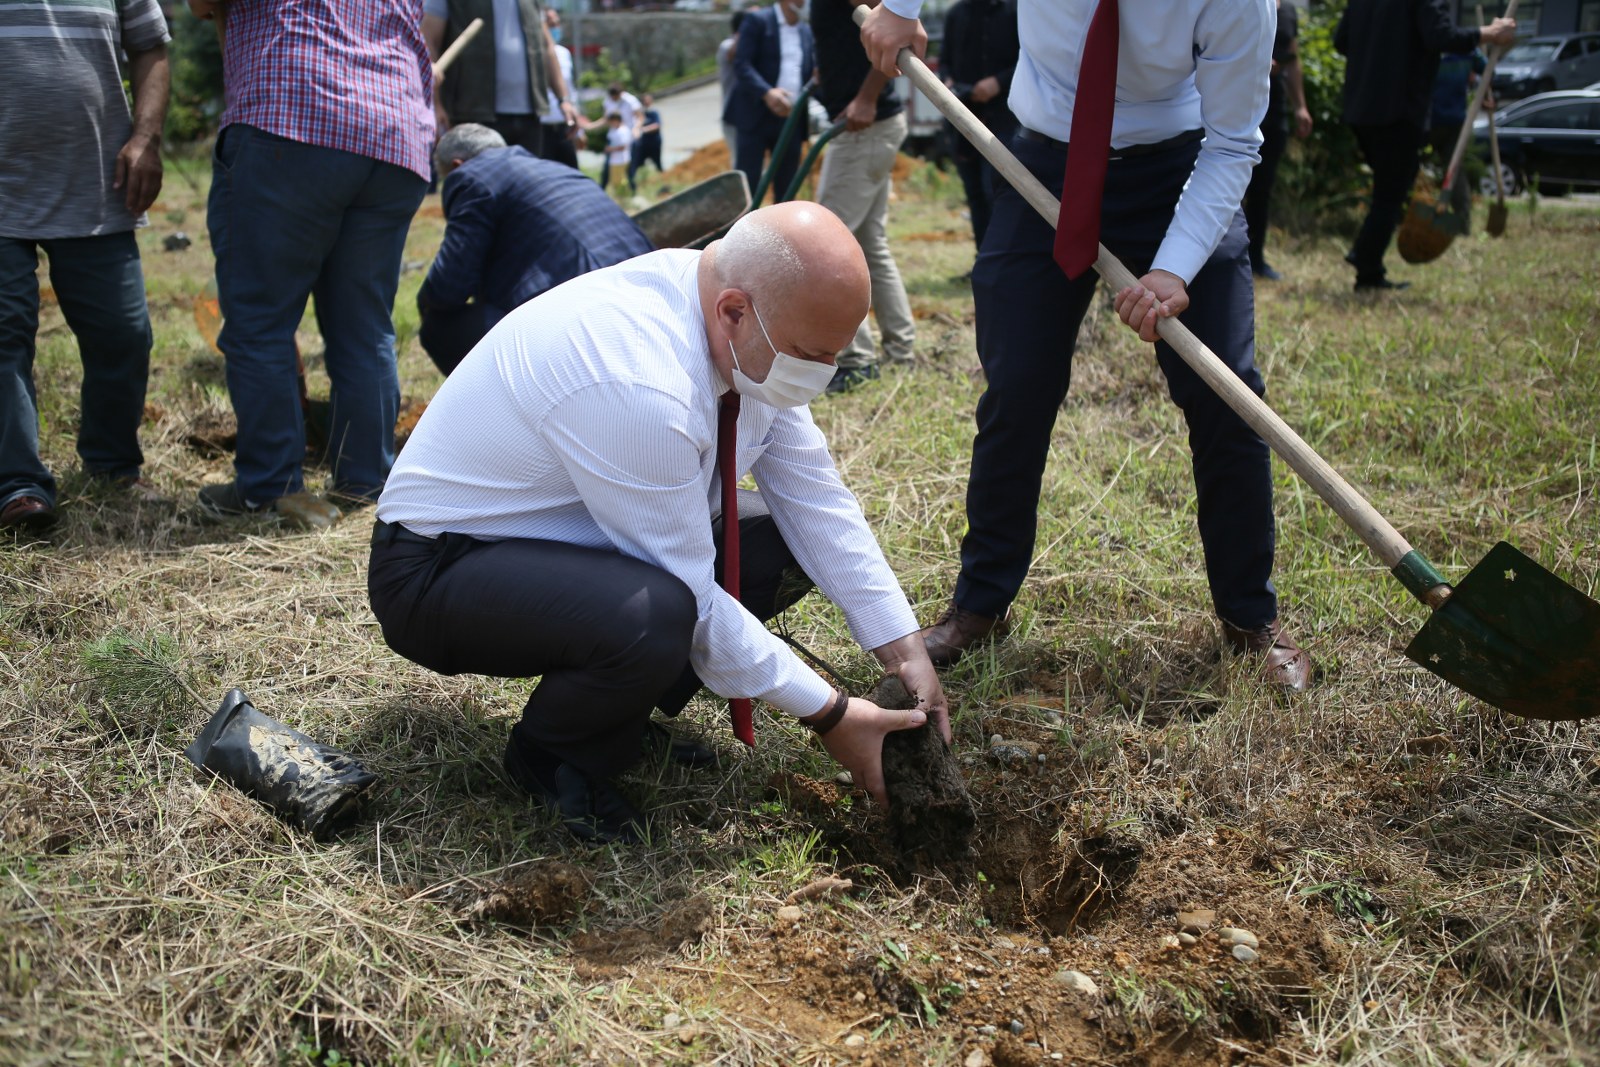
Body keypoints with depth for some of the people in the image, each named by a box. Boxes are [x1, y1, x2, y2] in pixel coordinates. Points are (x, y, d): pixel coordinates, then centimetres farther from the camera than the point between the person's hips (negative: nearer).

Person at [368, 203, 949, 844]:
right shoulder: (638, 385, -35)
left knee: (788, 548, -2)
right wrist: (829, 715, -19)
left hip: (571, 541, 9)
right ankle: (548, 756, -5)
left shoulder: (755, 342, -9)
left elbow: (817, 502, -2)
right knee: (657, 616, -37)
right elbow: (690, 603, -27)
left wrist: (905, 653, -7)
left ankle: (624, 716, 9)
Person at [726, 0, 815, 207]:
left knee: (786, 190, 7)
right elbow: (741, 64, -11)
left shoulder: (807, 32, 16)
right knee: (745, 188, -7)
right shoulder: (757, 20, -1)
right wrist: (766, 93, -26)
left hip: (791, 120, 5)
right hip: (756, 116, -5)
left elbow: (812, 75, 17)